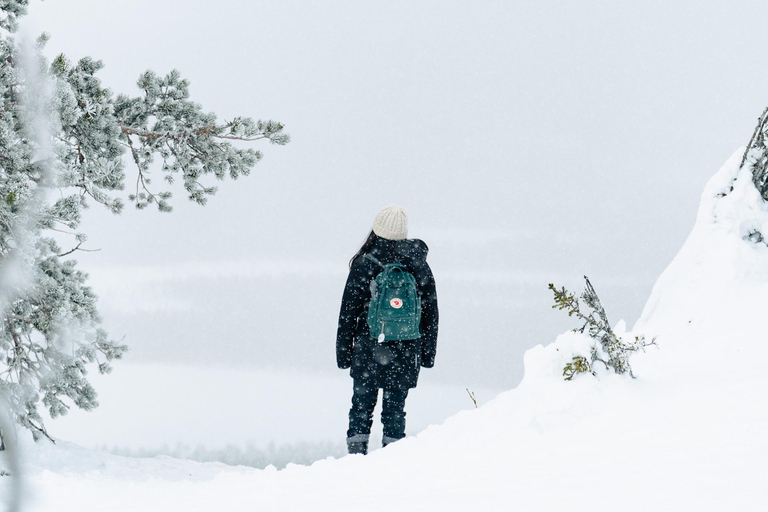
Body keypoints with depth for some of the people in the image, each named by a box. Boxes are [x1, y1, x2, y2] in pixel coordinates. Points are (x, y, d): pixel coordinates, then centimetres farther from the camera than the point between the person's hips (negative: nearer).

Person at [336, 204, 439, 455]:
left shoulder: (364, 264, -7)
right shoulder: (419, 266, 1)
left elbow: (348, 312, -3)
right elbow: (431, 313, 6)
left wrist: (343, 351, 4)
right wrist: (428, 353, 14)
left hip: (368, 349, -2)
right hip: (406, 351, 2)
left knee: (362, 405, 8)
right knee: (395, 408, 8)